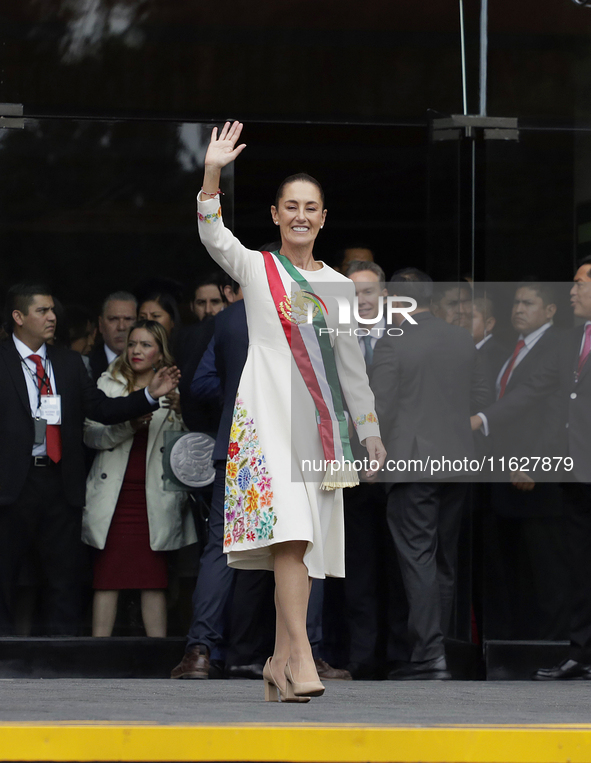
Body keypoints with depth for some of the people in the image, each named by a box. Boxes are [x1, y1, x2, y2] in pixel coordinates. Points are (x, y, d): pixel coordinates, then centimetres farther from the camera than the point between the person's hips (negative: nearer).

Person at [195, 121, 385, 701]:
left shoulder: (338, 286, 16)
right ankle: (299, 655, -27)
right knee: (286, 528, -20)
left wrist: (370, 431, 17)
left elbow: (352, 363, 19)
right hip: (267, 409, -4)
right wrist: (212, 174, -26)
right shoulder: (256, 268, 6)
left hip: (322, 418, 4)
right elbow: (213, 237, -13)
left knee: (303, 540, 2)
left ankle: (281, 659, 6)